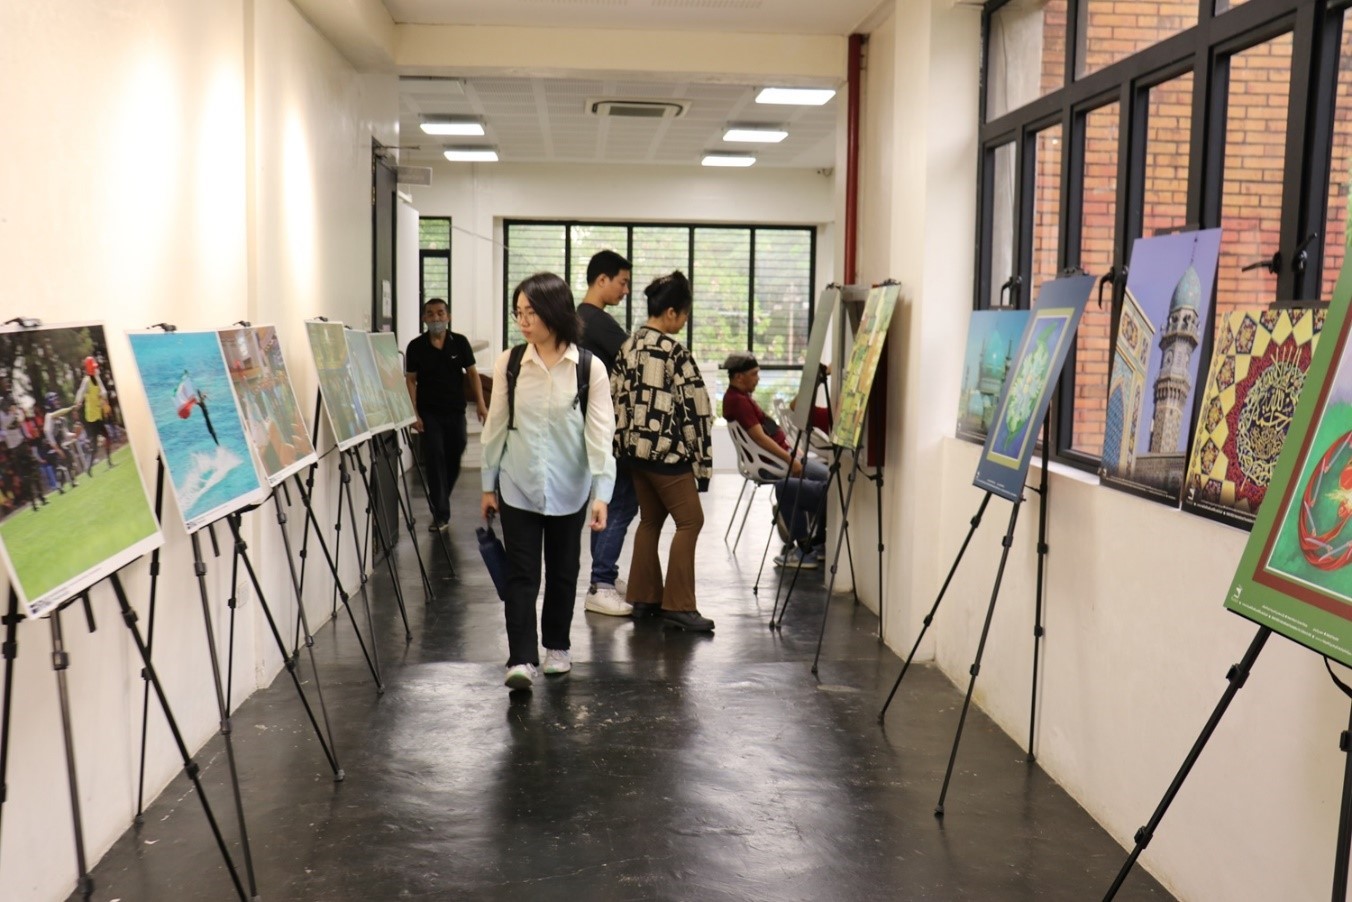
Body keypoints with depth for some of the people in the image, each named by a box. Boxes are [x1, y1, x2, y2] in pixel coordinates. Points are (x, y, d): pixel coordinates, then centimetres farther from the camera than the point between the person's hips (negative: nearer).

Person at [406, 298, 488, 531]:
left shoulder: (460, 342, 0)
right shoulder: (416, 346, -4)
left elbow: (471, 373, 4)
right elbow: (410, 380, -2)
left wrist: (480, 403, -6)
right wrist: (414, 413, -10)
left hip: (455, 410, 2)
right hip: (429, 413, -2)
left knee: (454, 458, 11)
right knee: (435, 459, -7)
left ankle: (440, 501, 35)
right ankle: (440, 513, -2)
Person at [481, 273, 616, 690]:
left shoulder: (590, 368, -7)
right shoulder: (508, 364, -2)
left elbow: (600, 433, -9)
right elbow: (496, 426, 5)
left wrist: (601, 492, -15)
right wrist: (489, 484, 7)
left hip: (568, 487, 0)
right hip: (518, 486, 0)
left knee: (563, 571, 13)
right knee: (521, 573, -5)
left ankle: (556, 647, 31)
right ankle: (521, 660, -4)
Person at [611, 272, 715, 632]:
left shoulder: (628, 346, 7)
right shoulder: (673, 351, -14)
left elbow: (617, 397, 9)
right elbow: (695, 404, -14)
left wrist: (624, 442, 15)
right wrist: (702, 460, -8)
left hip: (634, 447, 8)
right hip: (666, 450, -8)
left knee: (650, 519, 16)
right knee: (690, 520, -1)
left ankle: (644, 597, 20)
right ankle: (678, 604, -3)